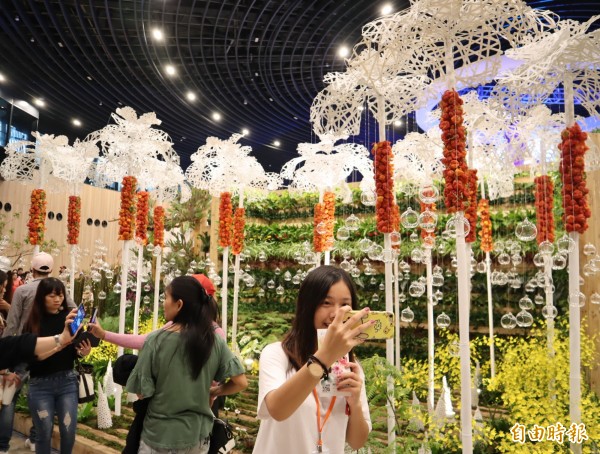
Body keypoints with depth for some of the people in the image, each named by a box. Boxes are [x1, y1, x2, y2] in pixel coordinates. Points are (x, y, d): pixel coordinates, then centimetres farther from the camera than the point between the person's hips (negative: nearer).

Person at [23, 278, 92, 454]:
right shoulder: (33, 322, -4)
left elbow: (73, 353, 4)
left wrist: (82, 352, -18)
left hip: (67, 381, 1)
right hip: (40, 384, 0)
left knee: (69, 432, 4)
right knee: (44, 433, 7)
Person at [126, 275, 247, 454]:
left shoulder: (156, 340, -18)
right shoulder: (215, 341, -10)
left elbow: (142, 392, -12)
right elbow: (240, 382, -10)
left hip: (160, 438, -2)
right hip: (198, 437, 3)